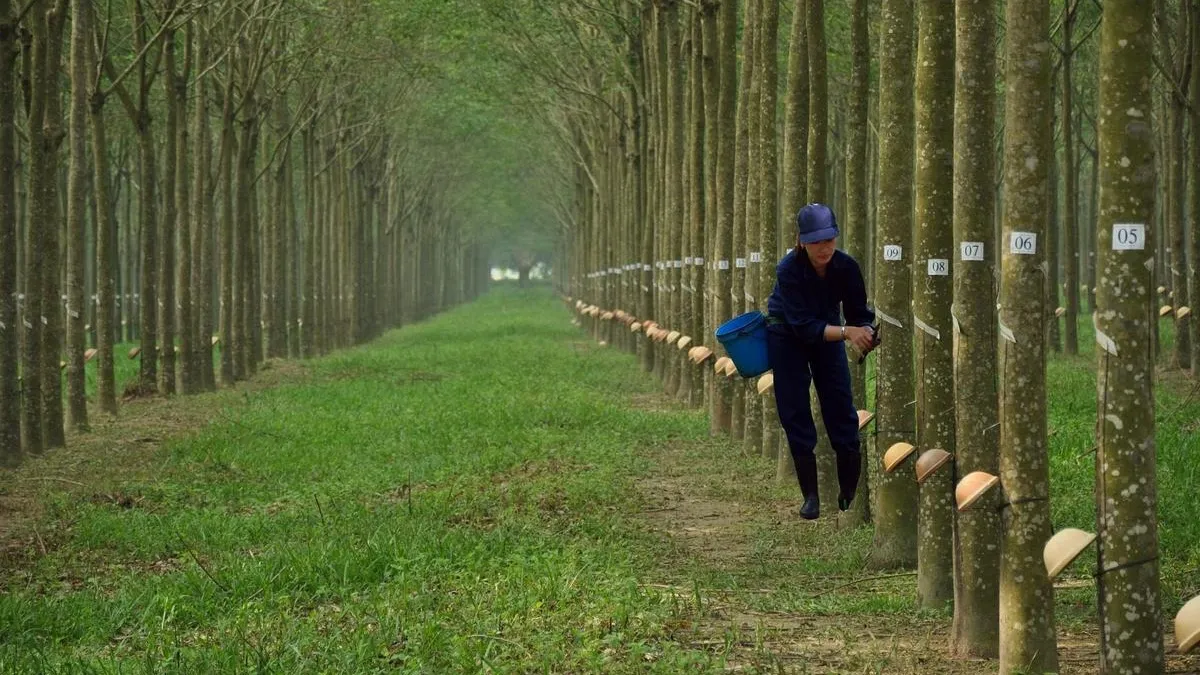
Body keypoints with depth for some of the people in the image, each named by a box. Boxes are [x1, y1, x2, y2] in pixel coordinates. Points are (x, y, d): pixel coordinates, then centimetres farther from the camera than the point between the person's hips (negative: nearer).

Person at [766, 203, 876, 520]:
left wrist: (866, 333, -37)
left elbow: (858, 314, -14)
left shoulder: (846, 266, -23)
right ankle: (810, 496, 2)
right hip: (787, 336, -3)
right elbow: (804, 326, -35)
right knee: (796, 414, -5)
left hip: (827, 333, 3)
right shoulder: (788, 270, -32)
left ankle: (850, 493, 7)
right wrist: (847, 332, -48)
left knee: (843, 411, -2)